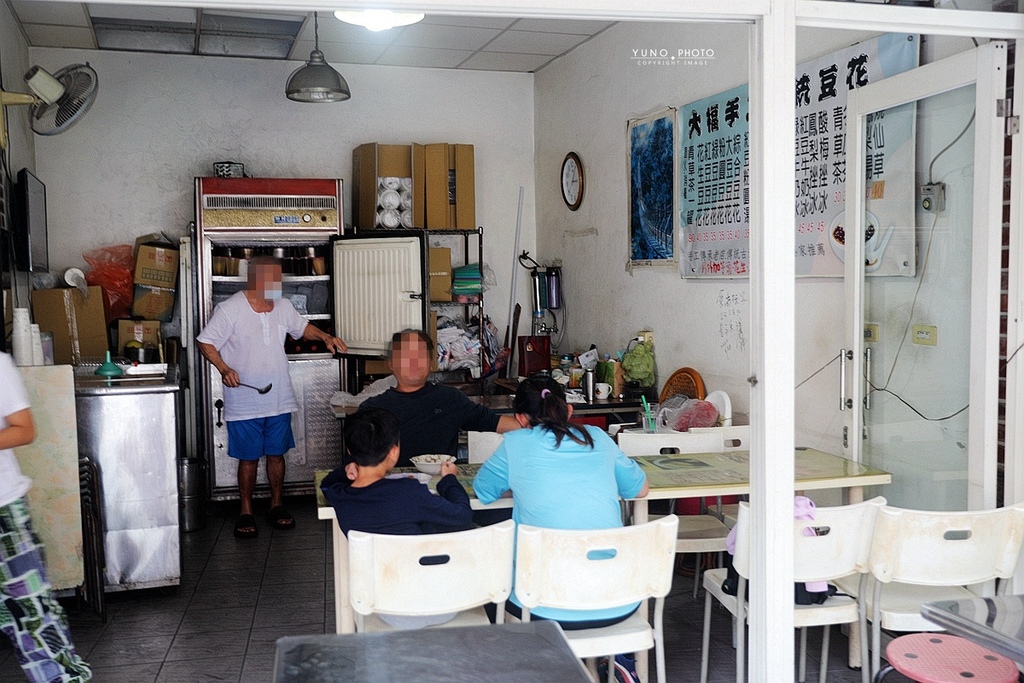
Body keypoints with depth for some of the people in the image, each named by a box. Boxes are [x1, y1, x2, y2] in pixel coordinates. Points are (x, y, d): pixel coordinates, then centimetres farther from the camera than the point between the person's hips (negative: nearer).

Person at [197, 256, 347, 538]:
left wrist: (324, 336, 4)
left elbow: (302, 327, 22)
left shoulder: (283, 306, 5)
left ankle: (277, 505, 29)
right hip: (244, 403, -4)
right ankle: (246, 512, 20)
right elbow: (206, 343, -7)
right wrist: (224, 368, -22)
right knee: (248, 459, 5)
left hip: (279, 400, 5)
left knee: (277, 454, 13)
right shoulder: (229, 309, -12)